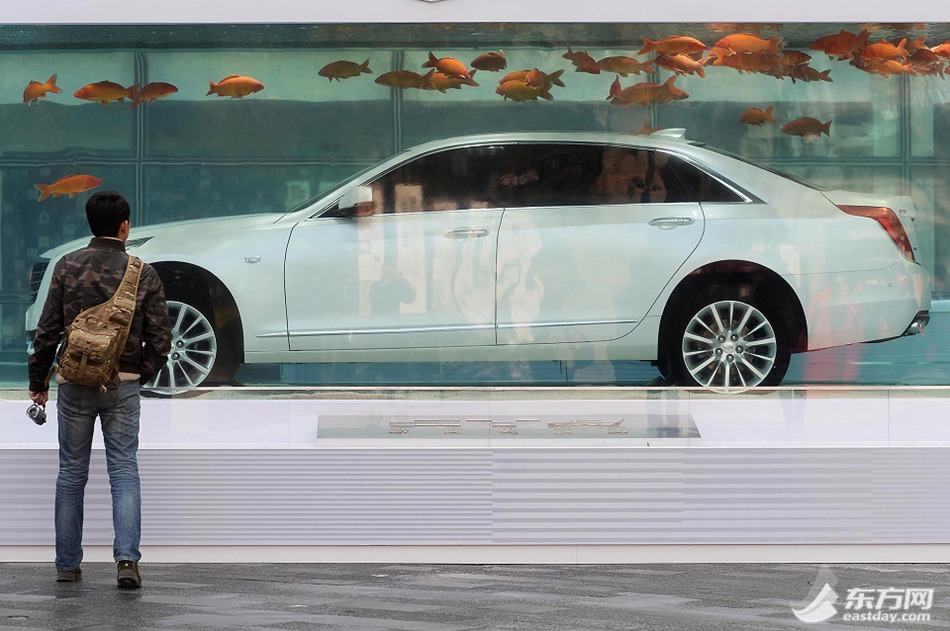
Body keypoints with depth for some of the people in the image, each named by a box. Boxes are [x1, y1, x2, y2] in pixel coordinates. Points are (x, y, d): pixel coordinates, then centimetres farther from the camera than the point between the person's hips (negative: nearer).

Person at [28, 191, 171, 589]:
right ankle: (127, 557, -11)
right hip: (122, 384, -1)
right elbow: (160, 339, -2)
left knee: (71, 472, 11)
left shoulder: (68, 266, -2)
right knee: (124, 470, 4)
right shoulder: (143, 274, -2)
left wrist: (38, 382, 8)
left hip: (75, 383, 1)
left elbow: (48, 330, -2)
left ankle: (67, 564, 15)